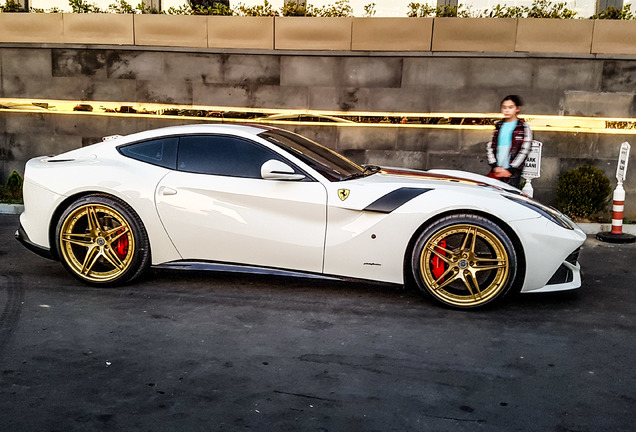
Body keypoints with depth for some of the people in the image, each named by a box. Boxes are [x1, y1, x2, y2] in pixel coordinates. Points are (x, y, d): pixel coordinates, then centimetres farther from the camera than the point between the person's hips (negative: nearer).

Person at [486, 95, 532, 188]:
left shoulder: (524, 126, 3)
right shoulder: (499, 125, 17)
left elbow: (524, 151, -4)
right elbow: (490, 147, 12)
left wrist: (510, 170, -9)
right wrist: (495, 166, -2)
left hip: (512, 173, -4)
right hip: (496, 171, 4)